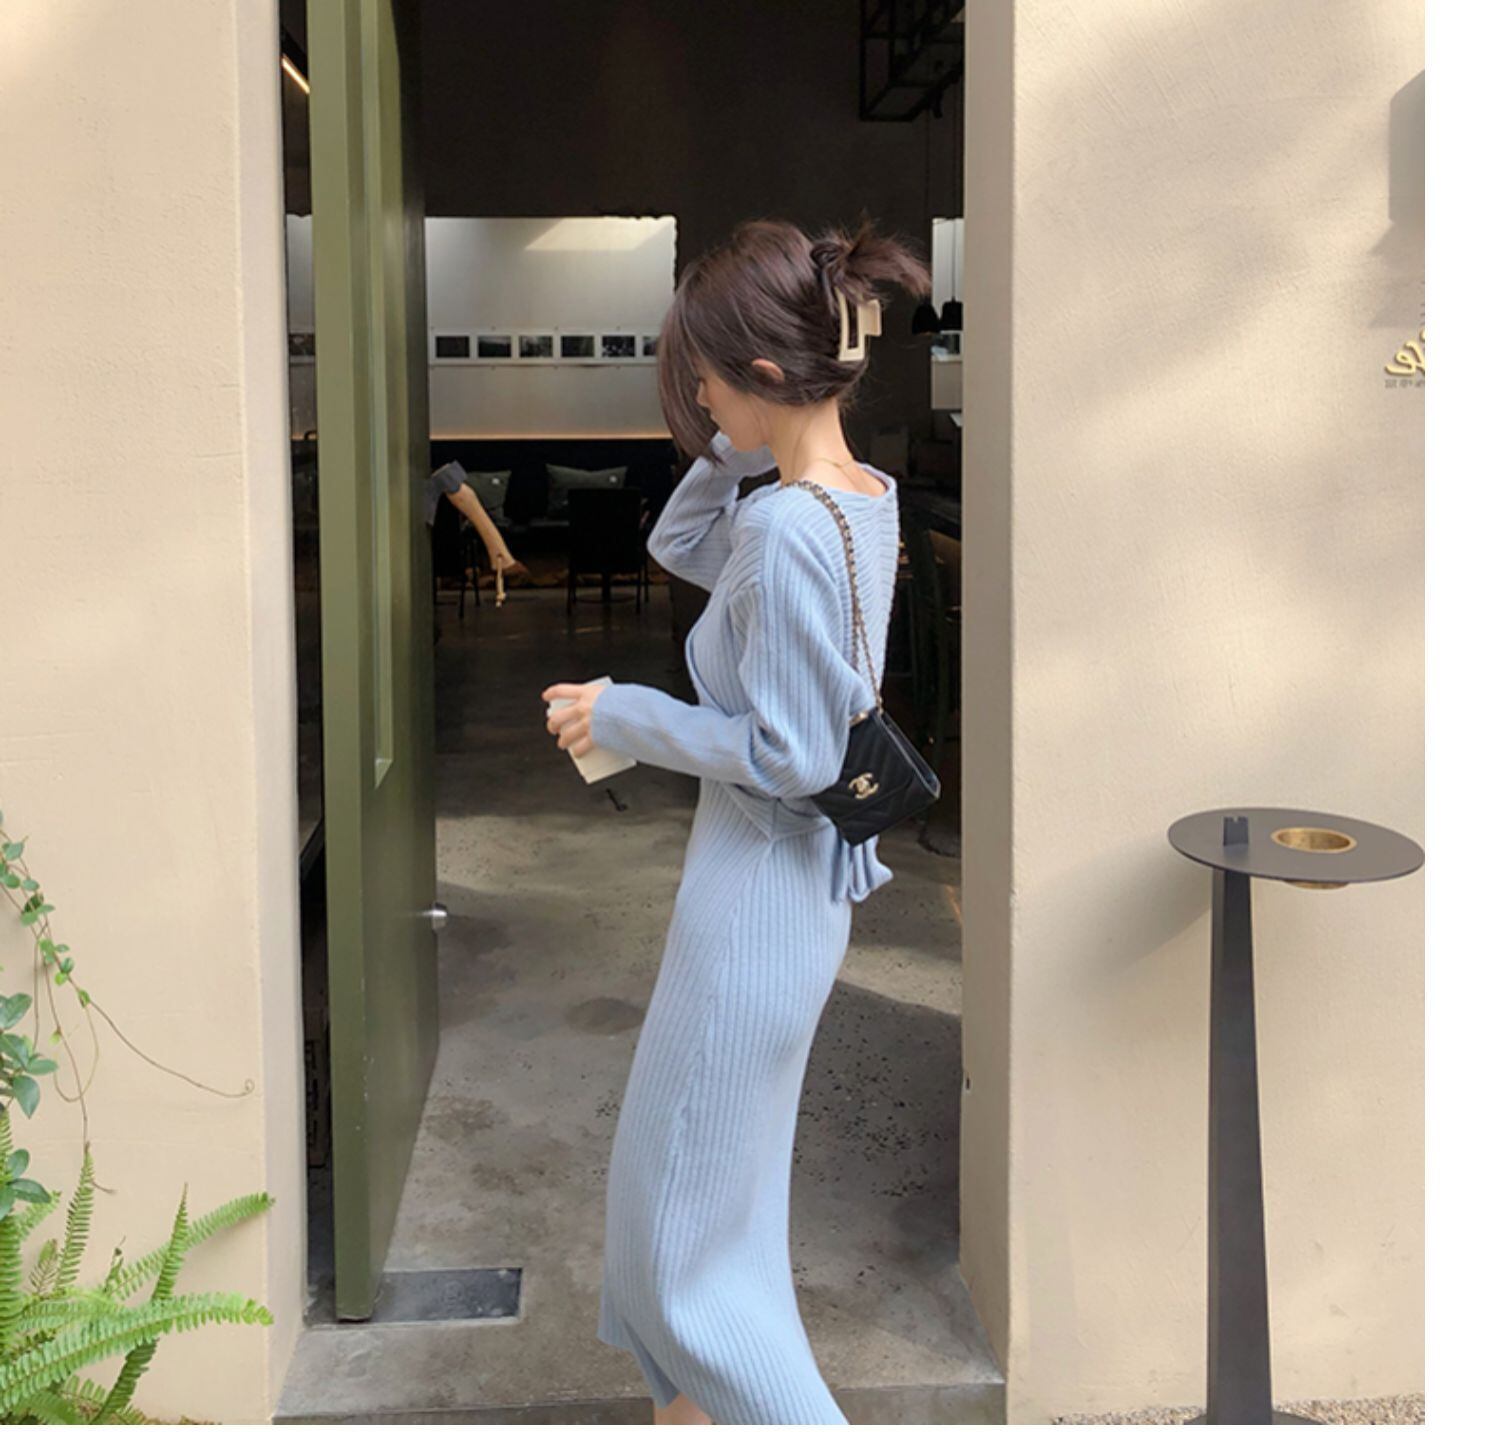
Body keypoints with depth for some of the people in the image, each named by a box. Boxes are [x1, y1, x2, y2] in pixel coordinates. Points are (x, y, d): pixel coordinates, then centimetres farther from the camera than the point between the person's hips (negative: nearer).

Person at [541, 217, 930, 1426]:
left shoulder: (783, 528, -26)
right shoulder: (869, 498, 2)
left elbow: (783, 753, -25)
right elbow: (681, 547, 16)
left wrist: (618, 713, -14)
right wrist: (733, 448, 0)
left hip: (753, 907, -10)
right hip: (805, 888, 10)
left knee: (687, 1219, 8)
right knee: (713, 1179, 26)